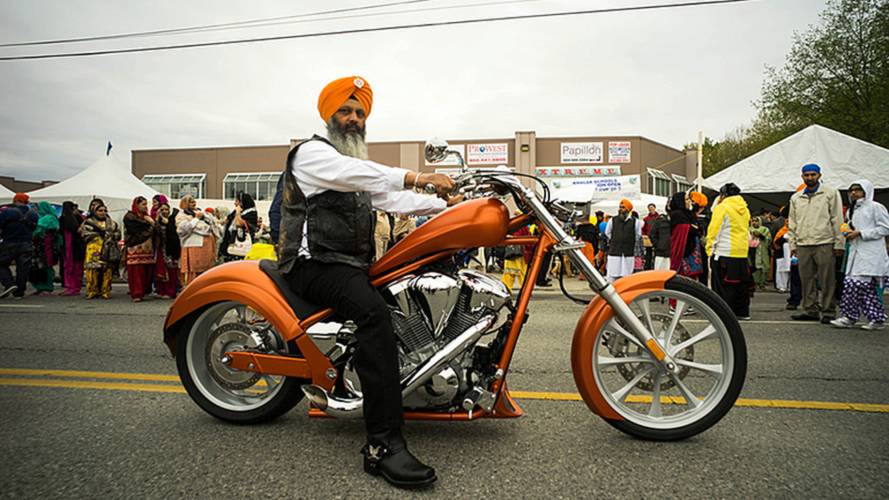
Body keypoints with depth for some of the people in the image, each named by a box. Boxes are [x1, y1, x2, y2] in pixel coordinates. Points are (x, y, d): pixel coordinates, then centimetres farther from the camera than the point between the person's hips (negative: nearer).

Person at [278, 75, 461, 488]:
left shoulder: (359, 166, 28)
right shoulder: (312, 152, -1)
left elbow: (393, 199, 16)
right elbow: (357, 174, -22)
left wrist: (446, 203, 3)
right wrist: (417, 178, -34)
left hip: (353, 264, 10)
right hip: (314, 264, -10)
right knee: (374, 312, -35)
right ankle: (383, 445, -40)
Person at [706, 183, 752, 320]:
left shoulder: (722, 208, -9)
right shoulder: (744, 209, 13)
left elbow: (714, 230, -11)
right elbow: (745, 229, 19)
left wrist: (710, 249, -6)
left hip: (724, 253, -7)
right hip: (742, 253, 7)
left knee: (723, 285, -2)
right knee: (741, 283, 13)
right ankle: (743, 312, 19)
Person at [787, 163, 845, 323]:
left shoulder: (830, 193, 6)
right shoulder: (795, 198, 16)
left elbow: (837, 220, 1)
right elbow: (792, 223, 18)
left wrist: (839, 243, -5)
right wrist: (792, 244, 10)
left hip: (824, 244, -4)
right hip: (803, 245, 4)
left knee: (827, 280, -3)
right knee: (807, 280, 6)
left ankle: (828, 312, 3)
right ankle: (811, 311, 14)